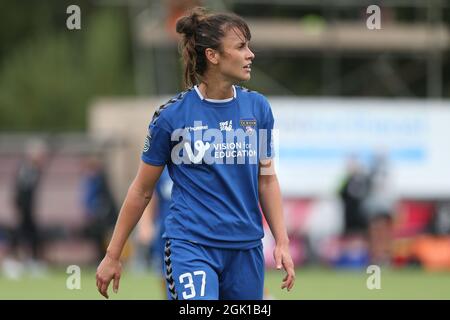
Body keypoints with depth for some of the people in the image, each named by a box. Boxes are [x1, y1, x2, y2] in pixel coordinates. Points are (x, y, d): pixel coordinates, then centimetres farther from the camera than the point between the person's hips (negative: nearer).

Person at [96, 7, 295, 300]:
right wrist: (113, 256, 8)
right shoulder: (172, 115, -6)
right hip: (191, 245, -4)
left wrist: (282, 242, 5)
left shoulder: (257, 107, 5)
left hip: (246, 248, 4)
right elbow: (142, 191, 3)